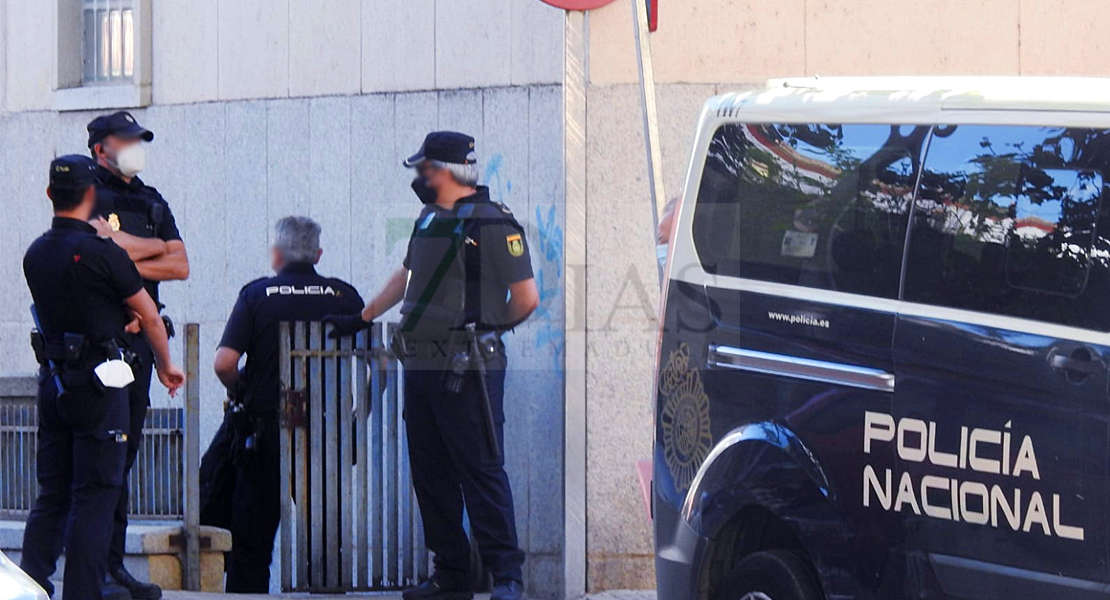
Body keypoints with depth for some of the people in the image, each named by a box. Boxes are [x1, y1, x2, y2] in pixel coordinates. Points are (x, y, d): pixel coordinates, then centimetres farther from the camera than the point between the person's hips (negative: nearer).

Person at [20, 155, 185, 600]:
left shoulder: (35, 255, 6)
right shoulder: (101, 252, -13)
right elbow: (150, 317, -4)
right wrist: (166, 367, 12)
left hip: (53, 380, 6)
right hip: (98, 383, -6)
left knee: (51, 493, 11)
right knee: (95, 494, -2)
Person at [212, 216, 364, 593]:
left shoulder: (257, 294, -3)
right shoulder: (345, 296, 1)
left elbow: (224, 362, -12)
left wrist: (238, 392, 8)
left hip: (265, 427, -1)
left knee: (251, 535, 6)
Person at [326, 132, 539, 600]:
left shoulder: (492, 224, -10)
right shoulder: (429, 220, 16)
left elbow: (526, 297, -11)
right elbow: (406, 277, 31)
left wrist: (487, 328, 4)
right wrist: (362, 318, 36)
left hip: (467, 369, -9)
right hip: (422, 367, 9)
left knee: (481, 470, -9)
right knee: (430, 473, 9)